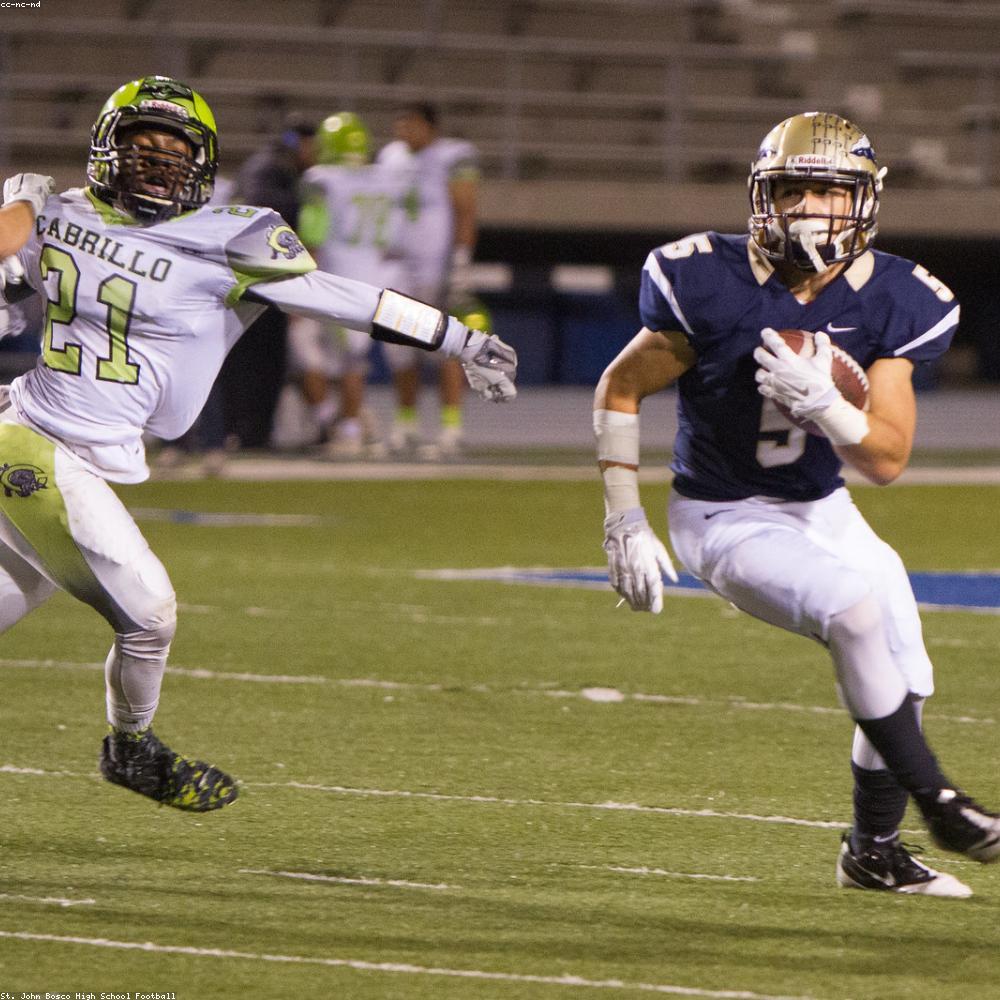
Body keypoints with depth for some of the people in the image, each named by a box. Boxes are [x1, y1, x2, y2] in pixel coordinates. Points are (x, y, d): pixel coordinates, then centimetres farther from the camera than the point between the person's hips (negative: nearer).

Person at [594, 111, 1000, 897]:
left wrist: (822, 401, -31)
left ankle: (874, 849, 24)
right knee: (854, 607, -29)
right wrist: (625, 524, -11)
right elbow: (620, 388, -9)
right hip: (727, 522, -6)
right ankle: (936, 802, -17)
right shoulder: (713, 286, -22)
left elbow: (889, 460, -12)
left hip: (823, 509, 6)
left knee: (903, 675, 1)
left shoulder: (887, 303, -11)